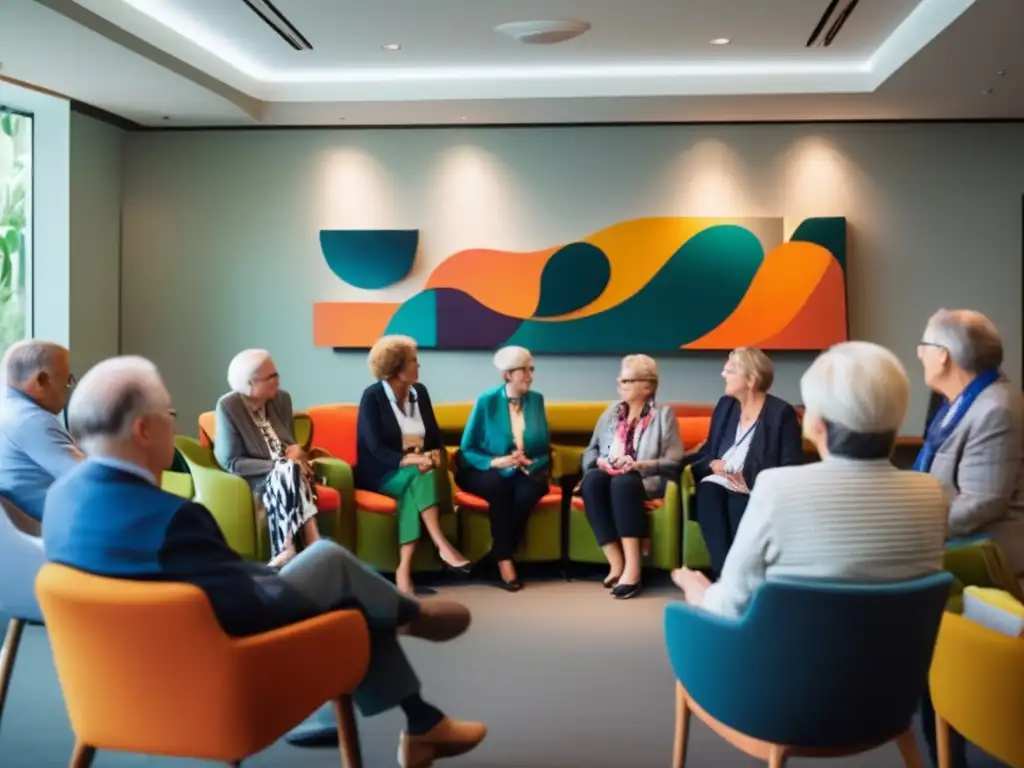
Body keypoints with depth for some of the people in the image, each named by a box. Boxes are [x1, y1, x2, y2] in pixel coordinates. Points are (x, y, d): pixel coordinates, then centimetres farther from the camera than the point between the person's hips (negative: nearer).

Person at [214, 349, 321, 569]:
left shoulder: (282, 399, 4)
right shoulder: (228, 406, -13)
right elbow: (232, 463, -14)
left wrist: (294, 451, -11)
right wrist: (279, 465, -22)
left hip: (285, 475, 4)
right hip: (252, 481, -4)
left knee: (291, 472, -32)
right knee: (288, 471, -34)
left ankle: (287, 551, -39)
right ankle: (312, 545, -36)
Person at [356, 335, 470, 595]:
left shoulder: (419, 392, 9)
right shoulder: (372, 397, -9)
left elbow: (435, 435, 9)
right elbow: (376, 448, -18)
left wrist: (434, 455, -16)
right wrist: (411, 460, -32)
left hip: (413, 471, 4)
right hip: (381, 473, -4)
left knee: (415, 487, -33)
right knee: (420, 476, -34)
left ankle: (404, 567, -40)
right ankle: (443, 547, -37)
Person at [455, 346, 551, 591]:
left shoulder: (536, 400, 4)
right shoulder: (486, 401, -6)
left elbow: (545, 448, 6)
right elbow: (467, 448, -6)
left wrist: (532, 464, -17)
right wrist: (495, 462, -23)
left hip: (525, 473, 2)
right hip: (487, 472, -2)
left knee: (529, 491, -33)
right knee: (499, 487, -37)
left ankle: (501, 556, -21)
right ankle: (504, 560, -31)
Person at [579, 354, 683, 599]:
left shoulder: (664, 414, 7)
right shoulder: (611, 412, 22)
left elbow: (674, 461, -4)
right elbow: (590, 451, 17)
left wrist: (638, 464, -18)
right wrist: (601, 461, -6)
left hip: (646, 480, -4)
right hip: (608, 476, 4)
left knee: (623, 482, -39)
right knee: (592, 479, -33)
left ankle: (632, 567, -44)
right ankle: (616, 562, -36)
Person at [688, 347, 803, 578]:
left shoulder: (781, 412, -1)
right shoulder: (725, 405, 17)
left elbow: (792, 467, -7)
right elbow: (708, 450, 21)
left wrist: (752, 481, -19)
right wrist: (712, 464, -4)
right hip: (720, 483, 4)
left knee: (738, 504, -39)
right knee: (708, 493, -33)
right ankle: (724, 573, -41)